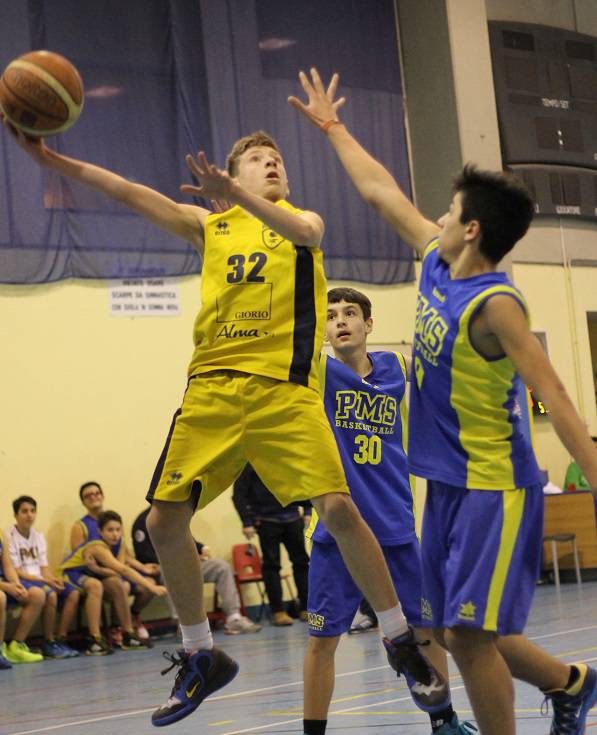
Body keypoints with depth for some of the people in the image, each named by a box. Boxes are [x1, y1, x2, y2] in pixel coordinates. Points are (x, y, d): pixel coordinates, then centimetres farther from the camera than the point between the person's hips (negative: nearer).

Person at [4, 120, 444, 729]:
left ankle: (400, 640, 1)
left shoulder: (302, 219, 11)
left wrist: (235, 195, -32)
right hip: (211, 387, 3)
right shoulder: (209, 227, 17)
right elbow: (133, 195, 7)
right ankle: (200, 657, 15)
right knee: (164, 522, -2)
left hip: (284, 388, -3)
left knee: (338, 508, -16)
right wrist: (52, 160, -3)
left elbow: (302, 231, -14)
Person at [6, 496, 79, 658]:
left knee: (73, 593, -15)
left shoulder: (38, 536, 15)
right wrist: (45, 581, -20)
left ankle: (61, 639, -14)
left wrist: (53, 579, -11)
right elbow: (16, 572, -12)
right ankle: (49, 645, -21)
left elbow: (44, 568, 12)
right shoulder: (10, 536, -7)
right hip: (21, 581, -7)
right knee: (50, 595, -33)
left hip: (40, 579, 7)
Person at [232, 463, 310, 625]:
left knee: (301, 561, 6)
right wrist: (247, 522, -11)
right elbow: (238, 494, -6)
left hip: (292, 517, 4)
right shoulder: (249, 462, -5)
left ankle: (306, 608, 15)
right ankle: (278, 611, 7)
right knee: (271, 565, 1)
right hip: (267, 520, -4)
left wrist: (307, 510, 5)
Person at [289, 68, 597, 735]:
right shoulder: (437, 262, 6)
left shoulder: (494, 303, -17)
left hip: (494, 487, -9)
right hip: (447, 482, 9)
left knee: (468, 634, -12)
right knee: (451, 632, 14)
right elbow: (381, 193, 19)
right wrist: (332, 128, 28)